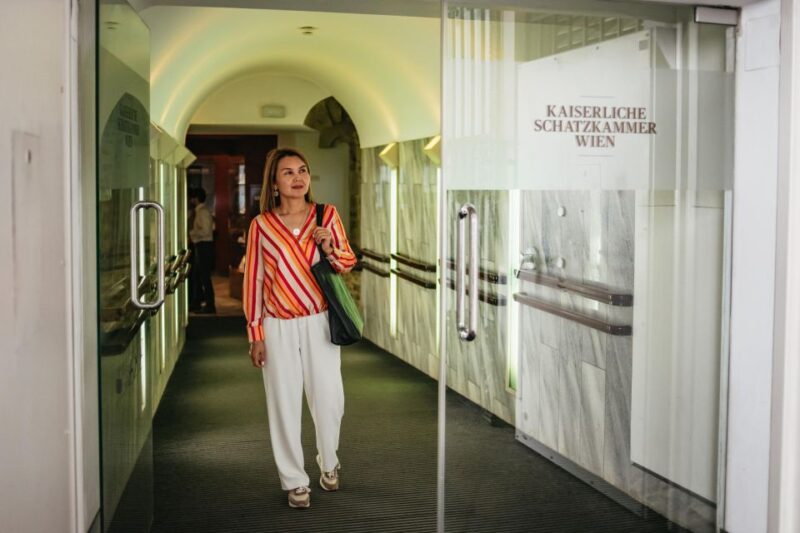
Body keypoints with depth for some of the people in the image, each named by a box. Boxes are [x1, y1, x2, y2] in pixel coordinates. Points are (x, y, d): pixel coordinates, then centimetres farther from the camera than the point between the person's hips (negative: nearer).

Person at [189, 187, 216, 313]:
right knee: (198, 275, 16)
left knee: (204, 276, -7)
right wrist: (192, 234, 7)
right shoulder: (199, 212, 16)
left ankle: (210, 305, -4)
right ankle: (197, 302, 26)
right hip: (200, 246, 10)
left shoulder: (203, 212, -14)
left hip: (204, 246, -10)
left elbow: (206, 231, -23)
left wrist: (191, 233, -12)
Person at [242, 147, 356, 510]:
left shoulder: (327, 215, 0)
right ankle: (294, 481, 21)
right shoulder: (261, 225, -3)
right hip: (278, 328, -1)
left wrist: (330, 249, -14)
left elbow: (348, 262, 9)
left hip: (319, 323, 1)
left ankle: (328, 463, 33)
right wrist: (255, 335, -2)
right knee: (284, 405, 5)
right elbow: (253, 281, -1)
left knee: (328, 400, 4)